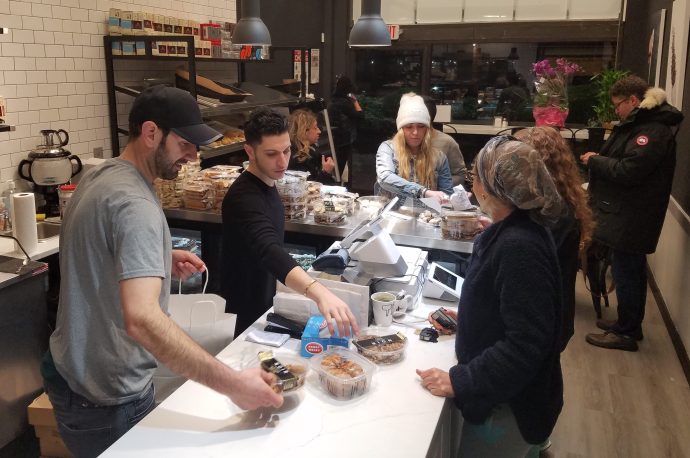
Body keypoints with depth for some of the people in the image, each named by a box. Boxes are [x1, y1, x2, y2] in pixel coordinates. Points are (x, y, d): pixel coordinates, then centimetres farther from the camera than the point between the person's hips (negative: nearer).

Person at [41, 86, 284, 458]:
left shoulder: (101, 176, 4)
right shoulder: (134, 204, -28)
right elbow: (142, 319, -40)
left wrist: (162, 260, 4)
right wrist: (231, 384, -38)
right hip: (106, 398, -10)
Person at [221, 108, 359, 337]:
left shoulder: (266, 185, 2)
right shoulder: (244, 197, -28)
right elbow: (268, 251, -46)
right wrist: (319, 292, -60)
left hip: (265, 303, 9)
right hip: (248, 312, -9)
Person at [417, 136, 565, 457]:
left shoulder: (520, 247, -29)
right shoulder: (514, 230, 3)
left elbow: (526, 344, -29)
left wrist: (459, 382, -26)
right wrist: (468, 319, 9)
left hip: (508, 407, -9)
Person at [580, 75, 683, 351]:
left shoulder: (654, 131, -20)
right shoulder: (641, 124, 14)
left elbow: (628, 172, -25)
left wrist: (594, 161, -13)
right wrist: (598, 160, 6)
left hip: (633, 218, -10)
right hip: (628, 215, 10)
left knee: (625, 273, -1)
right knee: (632, 271, 18)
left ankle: (626, 333, 11)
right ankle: (630, 324, 32)